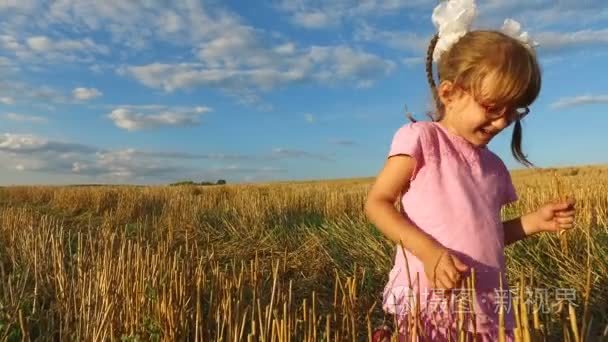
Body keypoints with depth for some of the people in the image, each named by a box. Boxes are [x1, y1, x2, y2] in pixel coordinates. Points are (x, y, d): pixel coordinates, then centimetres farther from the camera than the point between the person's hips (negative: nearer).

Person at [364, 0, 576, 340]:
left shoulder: (494, 166, 12)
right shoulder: (421, 138, -8)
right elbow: (377, 204, -10)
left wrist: (534, 221, 5)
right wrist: (428, 252, -21)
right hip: (431, 304, -6)